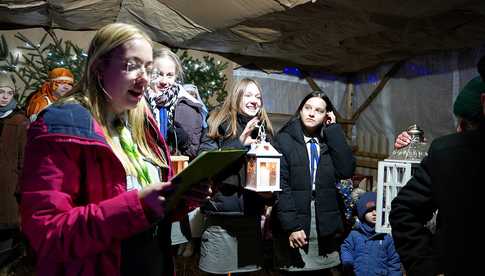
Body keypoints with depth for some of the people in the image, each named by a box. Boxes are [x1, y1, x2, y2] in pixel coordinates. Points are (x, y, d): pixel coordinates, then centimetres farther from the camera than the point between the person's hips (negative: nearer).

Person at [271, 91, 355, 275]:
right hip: (294, 227, -3)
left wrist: (333, 129, -3)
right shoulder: (284, 140, -1)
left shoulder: (329, 141, 12)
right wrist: (291, 226, -17)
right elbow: (279, 187, -9)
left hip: (326, 228, 4)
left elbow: (346, 170, -6)